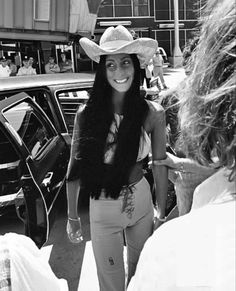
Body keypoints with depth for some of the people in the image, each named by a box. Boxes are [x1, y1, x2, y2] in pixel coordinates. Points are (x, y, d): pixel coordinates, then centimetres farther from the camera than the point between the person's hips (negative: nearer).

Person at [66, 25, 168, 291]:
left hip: (142, 201, 1)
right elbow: (75, 167, -4)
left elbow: (160, 166, -2)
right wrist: (72, 217, 2)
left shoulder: (153, 113, -10)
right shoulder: (86, 114, -13)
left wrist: (161, 215, 3)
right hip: (103, 209, -1)